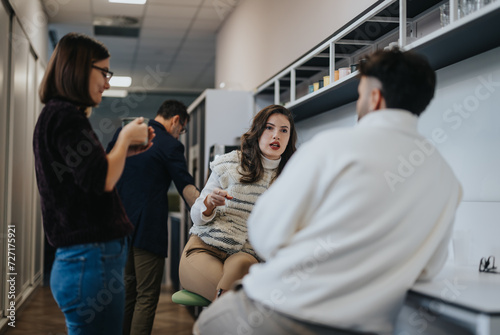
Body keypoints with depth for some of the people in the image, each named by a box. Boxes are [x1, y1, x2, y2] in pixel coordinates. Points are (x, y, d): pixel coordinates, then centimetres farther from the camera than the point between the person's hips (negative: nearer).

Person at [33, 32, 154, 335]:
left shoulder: (58, 115, 17)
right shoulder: (65, 117, -14)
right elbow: (103, 179, -22)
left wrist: (126, 150, 14)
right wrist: (125, 137, -6)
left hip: (81, 260, 10)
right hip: (93, 260, -10)